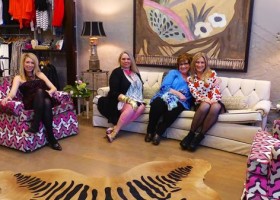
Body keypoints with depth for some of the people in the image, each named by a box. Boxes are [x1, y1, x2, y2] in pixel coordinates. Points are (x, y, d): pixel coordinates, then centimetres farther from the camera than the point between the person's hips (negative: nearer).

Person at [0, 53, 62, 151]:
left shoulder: (40, 74, 24)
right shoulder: (18, 78, 16)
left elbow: (53, 88, 15)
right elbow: (13, 92, -3)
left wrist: (49, 92, -10)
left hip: (44, 100, 2)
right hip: (30, 103, -2)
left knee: (47, 102, -38)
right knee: (39, 91, -37)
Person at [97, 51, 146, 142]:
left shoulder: (136, 73, 19)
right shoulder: (117, 72, 0)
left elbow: (140, 88, 21)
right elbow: (114, 92, -10)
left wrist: (139, 100, 0)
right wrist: (128, 100, -23)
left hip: (136, 101, 5)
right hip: (121, 101, -5)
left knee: (142, 107, -30)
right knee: (131, 107, -38)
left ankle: (115, 128, -32)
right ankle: (115, 132, -31)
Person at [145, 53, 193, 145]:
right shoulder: (173, 72, 16)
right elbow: (164, 87, 0)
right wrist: (178, 93, -11)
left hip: (180, 102, 1)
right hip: (165, 97, -1)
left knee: (175, 107, -36)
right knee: (158, 103, -36)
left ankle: (159, 133, -21)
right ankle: (150, 131, -18)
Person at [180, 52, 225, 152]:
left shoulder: (212, 73, 10)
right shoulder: (190, 78, 12)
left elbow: (216, 89, 1)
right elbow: (194, 93, -3)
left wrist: (213, 100, -20)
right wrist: (205, 99, -22)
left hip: (214, 101, 0)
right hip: (200, 103, 0)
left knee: (216, 107, -37)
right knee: (205, 106, -38)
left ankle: (199, 136, -29)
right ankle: (191, 134, -26)